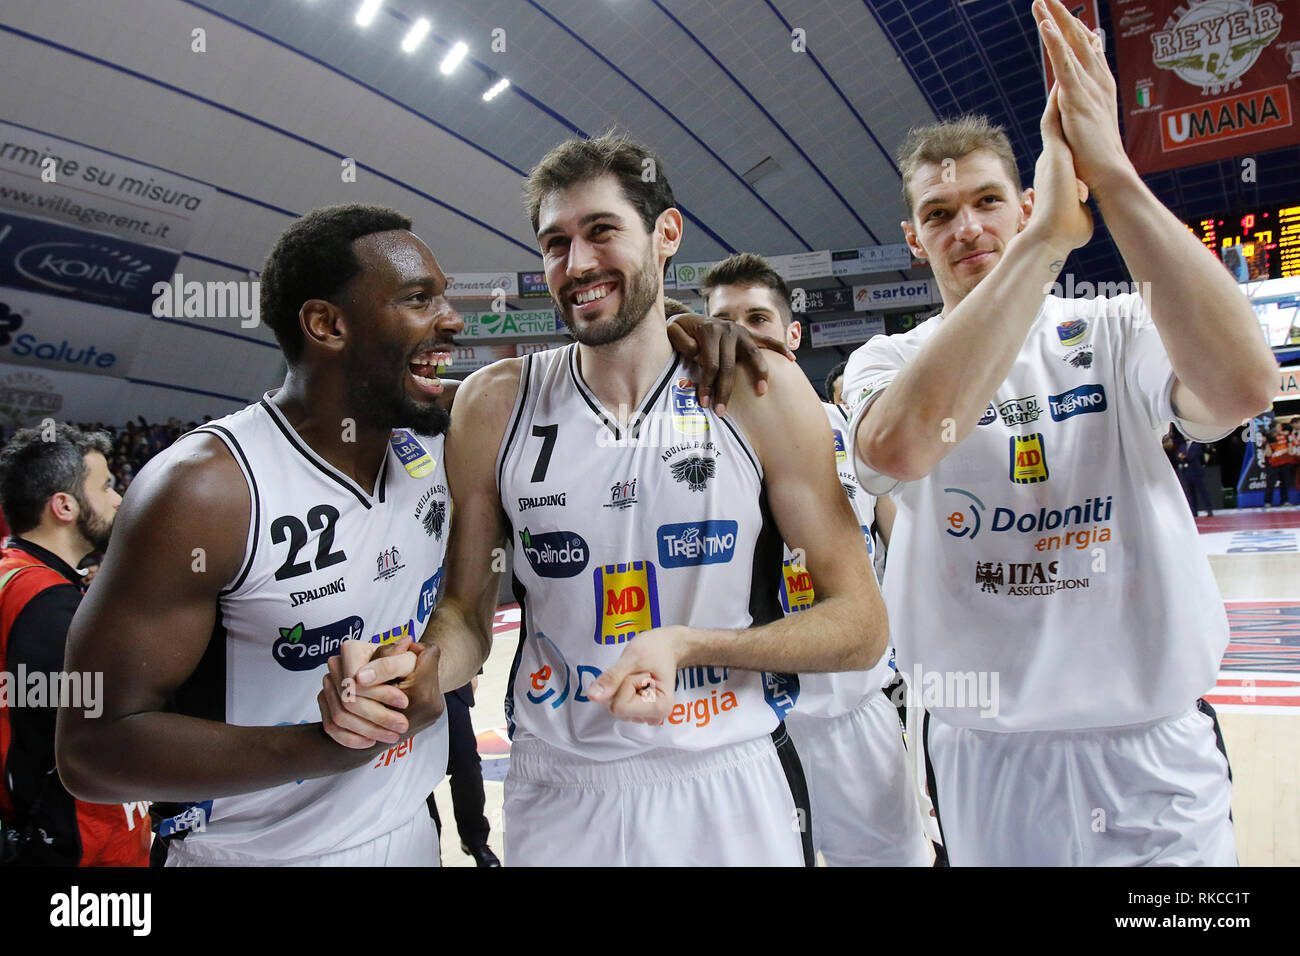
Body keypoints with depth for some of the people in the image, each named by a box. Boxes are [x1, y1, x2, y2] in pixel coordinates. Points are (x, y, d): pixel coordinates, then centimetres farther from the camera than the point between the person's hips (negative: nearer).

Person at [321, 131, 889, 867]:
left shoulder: (759, 392, -10)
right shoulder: (495, 405, -4)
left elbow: (861, 625, -8)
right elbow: (468, 608, 3)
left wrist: (690, 645, -22)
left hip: (729, 786, -1)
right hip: (556, 792, 2)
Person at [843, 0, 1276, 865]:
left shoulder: (1118, 332, -2)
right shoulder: (886, 360, -4)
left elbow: (1243, 386, -24)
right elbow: (898, 446, -29)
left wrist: (1111, 173, -26)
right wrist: (1050, 231, -29)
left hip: (1153, 755, 1)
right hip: (983, 758, 0)